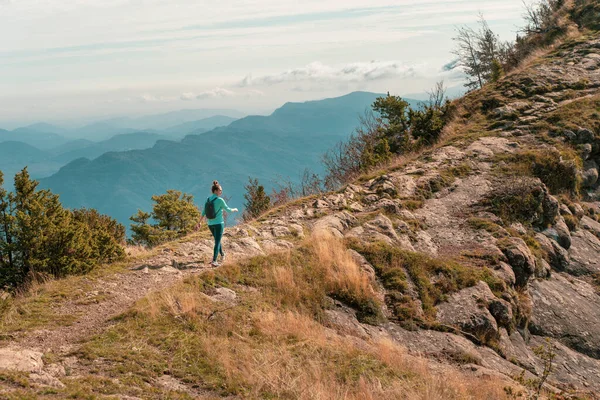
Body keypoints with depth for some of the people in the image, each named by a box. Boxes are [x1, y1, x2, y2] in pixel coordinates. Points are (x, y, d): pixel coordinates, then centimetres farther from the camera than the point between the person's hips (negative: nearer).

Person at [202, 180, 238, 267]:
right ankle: (214, 261, -12)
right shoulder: (220, 200, -14)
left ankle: (222, 255, 41)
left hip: (210, 224, 6)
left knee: (217, 239, 24)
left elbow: (204, 212, 5)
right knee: (217, 241, -4)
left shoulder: (208, 199, 2)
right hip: (219, 223, -6)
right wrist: (234, 210, 16)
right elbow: (228, 209, -4)